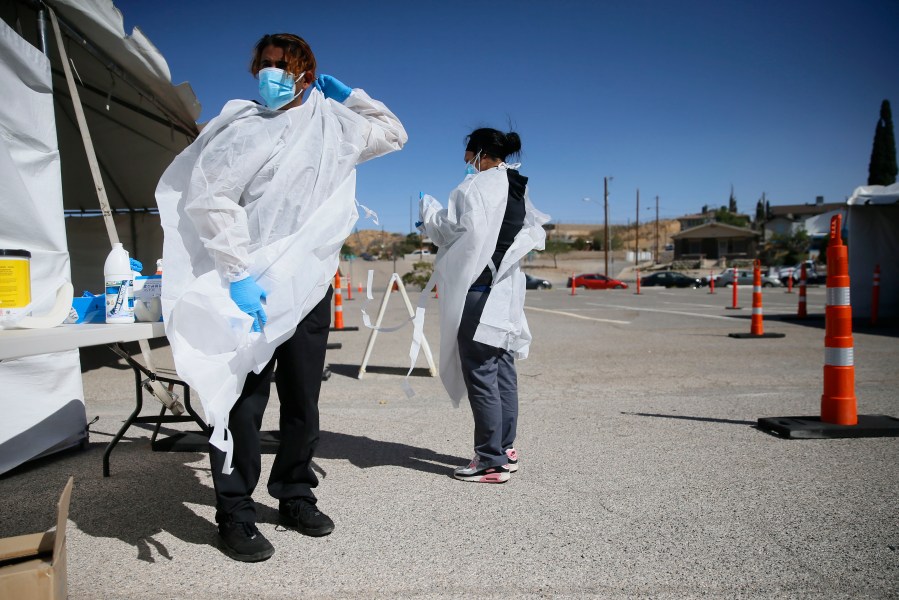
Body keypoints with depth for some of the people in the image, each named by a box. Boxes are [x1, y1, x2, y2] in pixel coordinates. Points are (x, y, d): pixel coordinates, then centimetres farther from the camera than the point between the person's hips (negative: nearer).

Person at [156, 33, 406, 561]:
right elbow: (209, 200, -14)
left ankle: (296, 496, 29)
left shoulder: (336, 126, 10)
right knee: (244, 403, 0)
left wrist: (347, 96, 15)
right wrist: (239, 275, -22)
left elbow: (394, 133, 27)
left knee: (303, 401, 13)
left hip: (311, 286, 5)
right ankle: (236, 515, 14)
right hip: (253, 287, -4)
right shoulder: (243, 127, -4)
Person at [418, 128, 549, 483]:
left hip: (478, 292, -9)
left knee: (480, 374, -5)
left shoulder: (477, 187, -12)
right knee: (502, 371, 14)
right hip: (506, 292, 9)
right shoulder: (519, 190, 13)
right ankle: (505, 449, 22)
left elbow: (454, 229, -16)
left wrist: (428, 211, 3)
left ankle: (491, 461, 0)